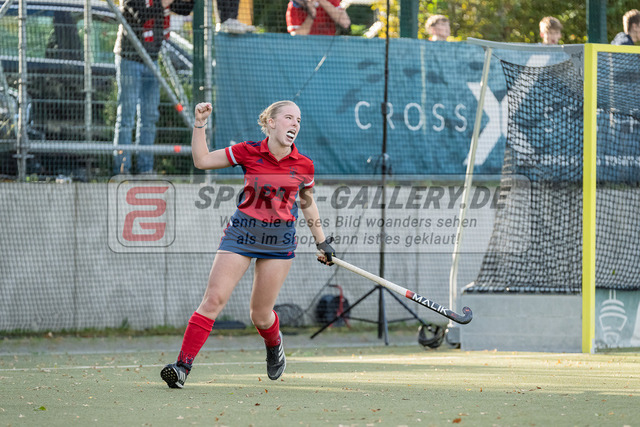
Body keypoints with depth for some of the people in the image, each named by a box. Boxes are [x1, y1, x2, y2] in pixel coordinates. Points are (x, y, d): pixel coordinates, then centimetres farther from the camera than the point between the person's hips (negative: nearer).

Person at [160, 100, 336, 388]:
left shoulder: (303, 165, 0)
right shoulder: (249, 152, -4)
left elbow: (308, 203, 17)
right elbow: (202, 160, 1)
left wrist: (322, 241, 20)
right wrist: (200, 124, -9)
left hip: (279, 240, 1)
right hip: (242, 232, -1)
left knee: (260, 314, 3)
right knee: (214, 298, -12)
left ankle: (274, 348, 39)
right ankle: (183, 366, -14)